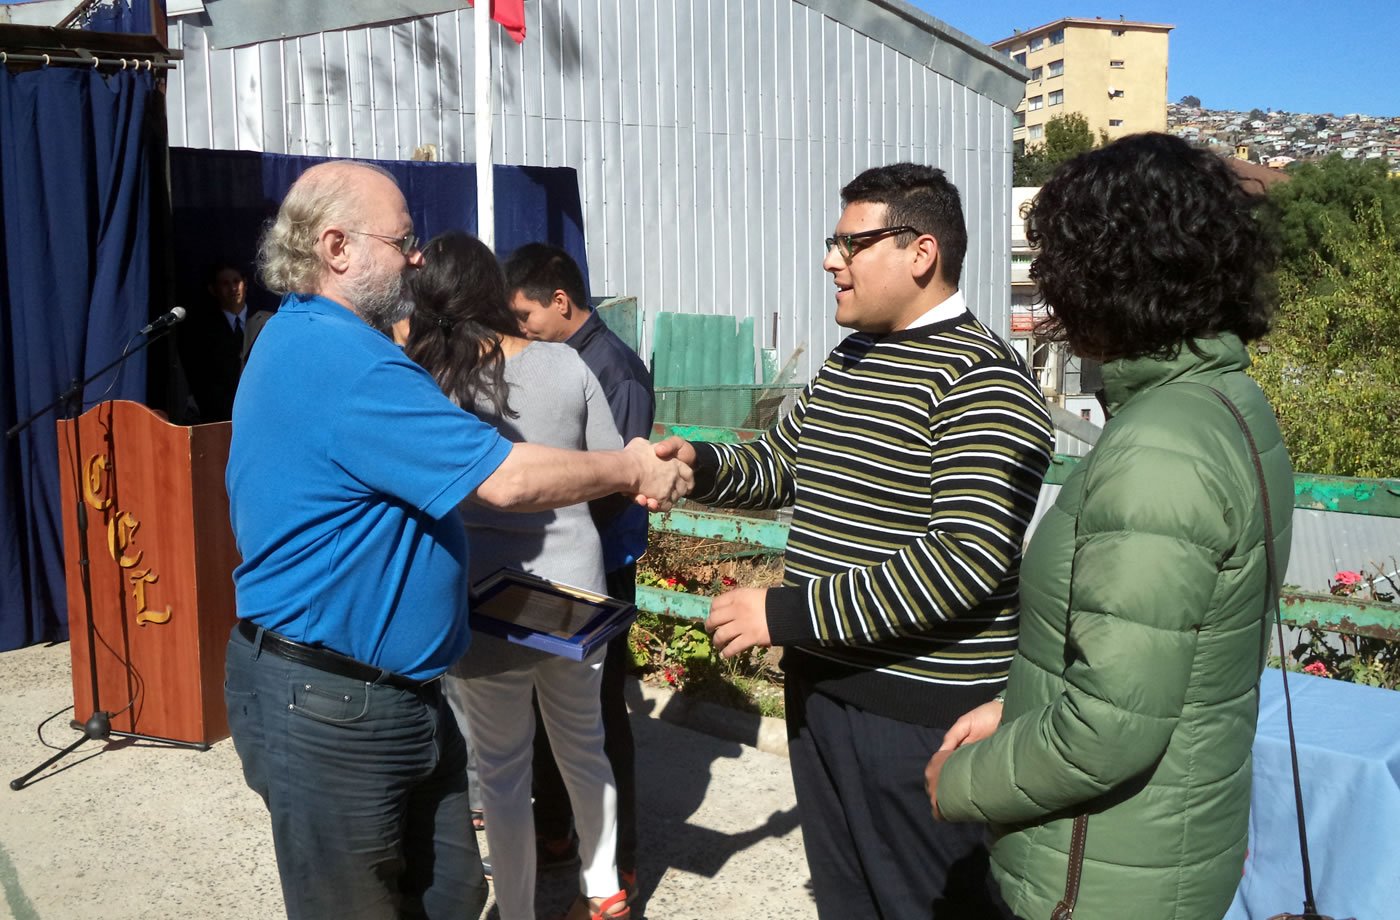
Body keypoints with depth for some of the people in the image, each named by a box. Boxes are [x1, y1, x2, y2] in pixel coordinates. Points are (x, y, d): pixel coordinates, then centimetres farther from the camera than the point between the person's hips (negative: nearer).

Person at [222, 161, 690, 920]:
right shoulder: (341, 359, -24)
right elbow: (506, 479, -25)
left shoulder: (305, 339, 12)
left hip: (385, 688, 10)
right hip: (325, 704, -10)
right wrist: (631, 470, -10)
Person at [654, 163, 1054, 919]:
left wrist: (787, 612, -26)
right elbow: (783, 463, 19)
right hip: (822, 687, 9)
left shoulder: (981, 382, -19)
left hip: (923, 712, -8)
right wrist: (702, 465, -3)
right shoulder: (848, 361, 11)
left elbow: (967, 559, -28)